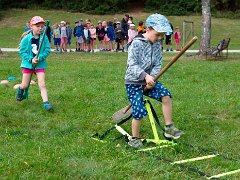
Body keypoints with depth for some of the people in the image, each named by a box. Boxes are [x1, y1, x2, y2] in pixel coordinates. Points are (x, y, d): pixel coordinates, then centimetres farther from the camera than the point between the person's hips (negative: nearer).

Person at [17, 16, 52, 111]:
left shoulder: (44, 38, -7)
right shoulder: (26, 38, -11)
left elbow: (47, 50, -5)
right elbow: (22, 52, -7)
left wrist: (40, 57, -22)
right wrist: (31, 59, -19)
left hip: (40, 64, 0)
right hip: (28, 63, 0)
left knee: (42, 84, -7)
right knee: (25, 85, 8)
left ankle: (46, 102, -8)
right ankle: (20, 90, 43)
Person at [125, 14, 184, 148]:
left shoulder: (157, 44, 4)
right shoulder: (137, 43, -16)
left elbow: (158, 64, 2)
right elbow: (132, 65, -21)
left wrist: (152, 77, -16)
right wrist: (145, 76, -34)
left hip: (149, 81, 6)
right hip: (134, 82, -6)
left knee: (166, 95, -16)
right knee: (139, 111, -10)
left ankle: (169, 128, -5)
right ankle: (135, 139, 10)